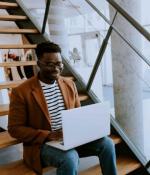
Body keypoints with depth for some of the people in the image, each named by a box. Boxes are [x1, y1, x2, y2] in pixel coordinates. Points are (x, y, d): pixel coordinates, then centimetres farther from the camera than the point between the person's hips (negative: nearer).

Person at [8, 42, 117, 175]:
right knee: (70, 158, -34)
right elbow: (15, 128, -9)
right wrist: (48, 135, -20)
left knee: (106, 143, -14)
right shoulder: (21, 92, -11)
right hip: (42, 144, -4)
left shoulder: (70, 84, 6)